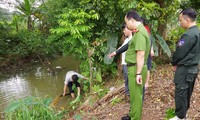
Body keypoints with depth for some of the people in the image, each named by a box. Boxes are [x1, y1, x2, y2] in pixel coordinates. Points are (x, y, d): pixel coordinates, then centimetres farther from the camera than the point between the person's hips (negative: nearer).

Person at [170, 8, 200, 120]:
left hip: (185, 69, -9)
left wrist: (174, 63, 1)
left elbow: (179, 52, -18)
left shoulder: (188, 35, -23)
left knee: (180, 93, 2)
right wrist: (178, 63, 13)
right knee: (187, 93, 19)